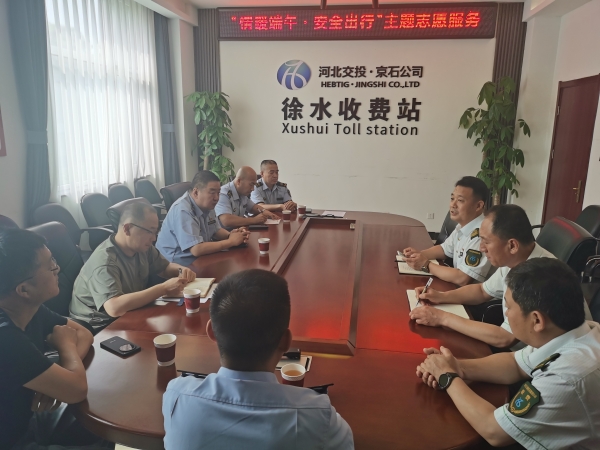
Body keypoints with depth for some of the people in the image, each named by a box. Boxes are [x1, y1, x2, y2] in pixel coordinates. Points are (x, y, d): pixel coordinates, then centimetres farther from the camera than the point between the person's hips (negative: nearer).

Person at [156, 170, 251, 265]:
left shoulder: (206, 204, 0)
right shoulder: (183, 210, -27)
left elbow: (216, 230, 12)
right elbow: (196, 250, -34)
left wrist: (230, 235, -11)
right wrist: (231, 241, -25)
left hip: (199, 256, 8)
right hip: (177, 261, -8)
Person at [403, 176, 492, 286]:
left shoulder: (481, 235, -27)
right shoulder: (463, 226, 3)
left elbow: (462, 279, -27)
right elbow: (445, 249, 19)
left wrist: (426, 266, -17)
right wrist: (420, 254, 2)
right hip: (459, 289, 8)